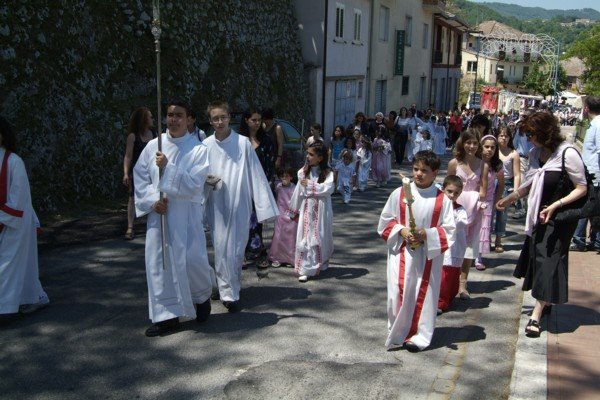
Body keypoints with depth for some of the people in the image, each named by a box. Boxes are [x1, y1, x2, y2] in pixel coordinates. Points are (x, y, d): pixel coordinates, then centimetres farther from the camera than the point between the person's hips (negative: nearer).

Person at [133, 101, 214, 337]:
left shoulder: (198, 149, -6)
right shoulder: (153, 146, 5)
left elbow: (193, 185, -14)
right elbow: (140, 177, 7)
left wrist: (168, 167, -21)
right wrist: (152, 200, -7)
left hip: (187, 215, -3)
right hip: (158, 213, 4)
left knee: (193, 261, -6)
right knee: (159, 263, 3)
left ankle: (203, 296, 28)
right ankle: (167, 316, 13)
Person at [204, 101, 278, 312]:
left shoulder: (243, 143, -5)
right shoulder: (206, 146, 0)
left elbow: (256, 175, -4)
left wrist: (264, 205, -6)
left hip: (239, 205, -1)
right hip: (216, 206, 1)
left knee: (236, 250, 5)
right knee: (221, 250, 3)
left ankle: (232, 289, 24)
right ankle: (228, 292, 14)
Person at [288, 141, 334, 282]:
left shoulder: (327, 172, -6)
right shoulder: (303, 171, 2)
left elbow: (328, 188, -21)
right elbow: (299, 191, 8)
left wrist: (310, 185, -21)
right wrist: (295, 209, 14)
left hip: (321, 211, -2)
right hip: (306, 210, 2)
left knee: (321, 238, 10)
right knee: (305, 238, -2)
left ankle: (320, 264, 30)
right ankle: (305, 269, 3)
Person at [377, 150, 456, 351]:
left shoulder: (442, 199, -3)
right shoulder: (399, 193, -1)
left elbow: (448, 230, -3)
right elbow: (385, 221, 6)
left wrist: (427, 234, -18)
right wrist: (401, 230, -12)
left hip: (429, 254, 0)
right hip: (401, 252, 0)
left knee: (423, 295, 5)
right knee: (399, 292, -2)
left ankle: (418, 336, 19)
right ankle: (397, 332, 17)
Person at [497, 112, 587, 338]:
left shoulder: (567, 154, -18)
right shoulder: (535, 154, 3)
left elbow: (582, 188, -15)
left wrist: (555, 205, -24)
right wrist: (509, 199, 14)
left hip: (560, 219, -7)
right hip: (539, 215, 7)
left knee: (548, 262, -7)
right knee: (535, 258, 11)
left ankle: (536, 316, -4)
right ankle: (543, 304, 27)